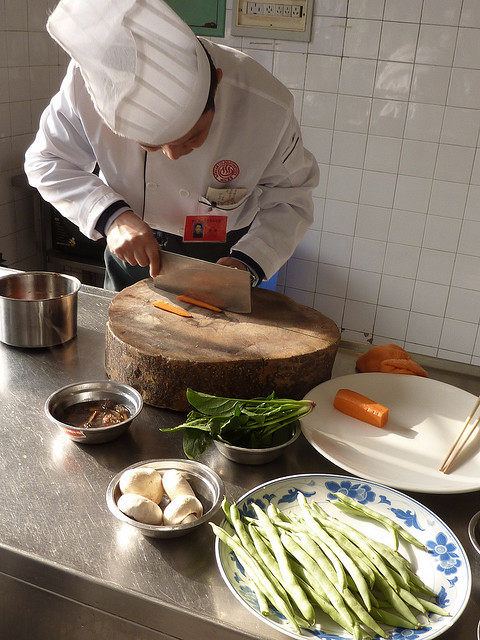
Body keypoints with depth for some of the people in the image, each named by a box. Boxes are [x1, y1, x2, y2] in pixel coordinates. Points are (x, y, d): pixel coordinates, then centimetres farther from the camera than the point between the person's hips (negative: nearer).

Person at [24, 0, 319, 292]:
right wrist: (111, 214, -29)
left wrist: (248, 263, -32)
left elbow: (291, 200, -16)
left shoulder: (268, 105, -30)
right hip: (130, 251, 2)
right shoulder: (88, 79, -28)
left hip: (222, 256, -1)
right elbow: (46, 161, -13)